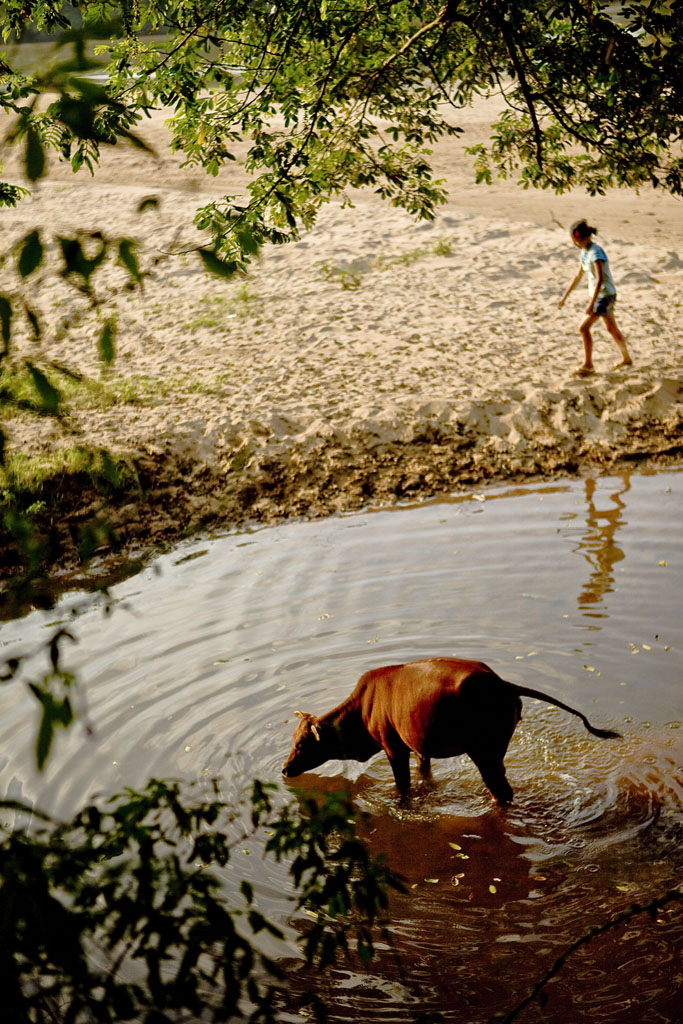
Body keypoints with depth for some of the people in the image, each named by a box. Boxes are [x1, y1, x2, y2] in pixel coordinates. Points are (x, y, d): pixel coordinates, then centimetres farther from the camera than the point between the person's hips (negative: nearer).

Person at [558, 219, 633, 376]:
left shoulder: (595, 253, -23)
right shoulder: (584, 251, 6)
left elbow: (600, 279, -30)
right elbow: (579, 276, 16)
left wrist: (591, 304, -34)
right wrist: (565, 296, 17)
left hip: (605, 295, -10)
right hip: (599, 295, 10)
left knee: (584, 328, -11)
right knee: (612, 329, 20)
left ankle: (588, 364, -1)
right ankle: (626, 359, 35)